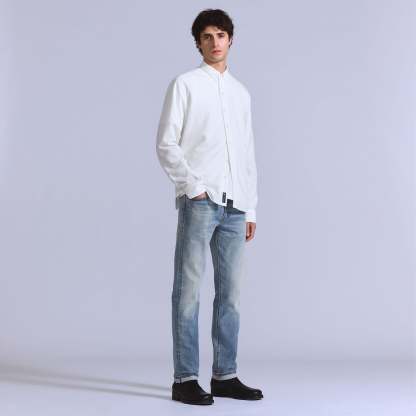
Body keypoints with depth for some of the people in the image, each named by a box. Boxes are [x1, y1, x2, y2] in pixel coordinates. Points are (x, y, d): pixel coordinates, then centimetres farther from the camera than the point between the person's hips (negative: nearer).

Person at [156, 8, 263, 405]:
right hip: (199, 203, -5)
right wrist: (194, 187, -11)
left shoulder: (241, 93, 20)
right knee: (189, 291, -3)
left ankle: (224, 376, 15)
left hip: (234, 207, 5)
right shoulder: (185, 84, 3)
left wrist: (251, 209, 15)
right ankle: (185, 379, 2)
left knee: (230, 293, 6)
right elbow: (166, 144, -3)